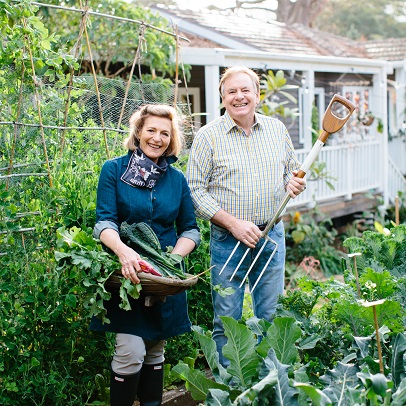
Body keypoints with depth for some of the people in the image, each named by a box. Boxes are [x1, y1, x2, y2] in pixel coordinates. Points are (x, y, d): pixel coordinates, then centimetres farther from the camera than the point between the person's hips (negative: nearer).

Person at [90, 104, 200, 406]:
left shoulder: (177, 179, 8)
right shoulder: (114, 169, -2)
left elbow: (191, 229, 10)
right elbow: (104, 222, -11)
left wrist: (174, 257, -10)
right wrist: (123, 250, -30)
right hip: (126, 274, -4)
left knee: (155, 352, 12)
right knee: (130, 353, -10)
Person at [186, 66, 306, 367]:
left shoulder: (277, 130, 8)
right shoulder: (208, 136, -4)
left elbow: (291, 172, 20)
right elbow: (195, 190, -7)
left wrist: (294, 184, -5)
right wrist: (234, 223, -16)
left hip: (272, 237, 3)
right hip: (228, 241, -3)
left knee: (272, 318, 11)